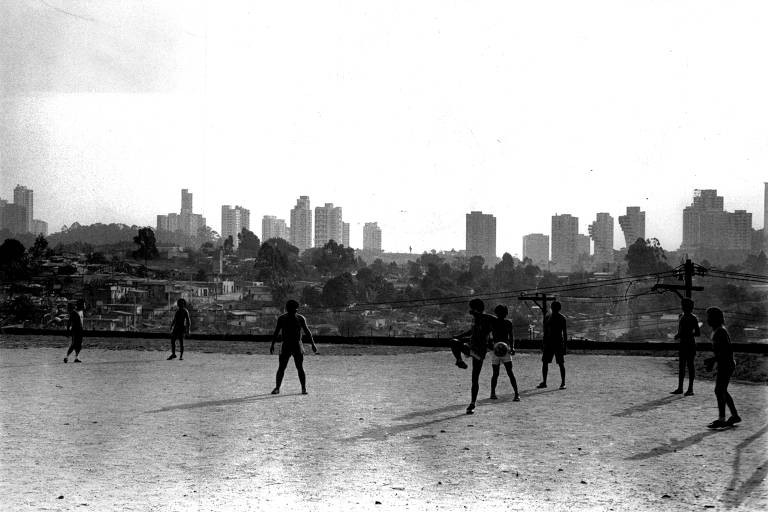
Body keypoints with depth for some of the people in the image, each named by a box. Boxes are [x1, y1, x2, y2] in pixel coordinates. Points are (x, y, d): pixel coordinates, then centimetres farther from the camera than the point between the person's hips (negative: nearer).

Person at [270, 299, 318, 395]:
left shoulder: (300, 318, 1)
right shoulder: (282, 318, 2)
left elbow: (307, 332, 5)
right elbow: (276, 332, 6)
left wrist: (313, 344, 1)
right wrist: (272, 345, 1)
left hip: (297, 346, 0)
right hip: (285, 346, 1)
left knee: (300, 368, -4)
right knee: (281, 368, -3)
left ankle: (304, 388, 4)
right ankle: (277, 388, 5)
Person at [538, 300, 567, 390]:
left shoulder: (562, 318, -4)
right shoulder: (547, 317, 8)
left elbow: (564, 332, -4)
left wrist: (565, 344, -9)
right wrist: (543, 343, 12)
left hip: (559, 343, -5)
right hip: (549, 342, 5)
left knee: (561, 364, -3)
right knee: (544, 362, 4)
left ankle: (563, 383, 4)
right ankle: (544, 382, 14)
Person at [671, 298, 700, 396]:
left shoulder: (693, 318, -10)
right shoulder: (682, 317, 14)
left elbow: (698, 333, -12)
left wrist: (686, 335, -19)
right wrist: (678, 335, 6)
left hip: (690, 344, -8)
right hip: (682, 344, 8)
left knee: (690, 366, -4)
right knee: (681, 366, 9)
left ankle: (690, 389, 0)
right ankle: (680, 388, 13)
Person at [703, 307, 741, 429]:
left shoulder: (720, 332, -18)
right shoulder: (716, 331, 12)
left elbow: (728, 350, -23)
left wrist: (713, 360, -22)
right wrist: (712, 361, 15)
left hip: (726, 365, -10)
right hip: (723, 365, 10)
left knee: (719, 391, -7)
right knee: (722, 391, 15)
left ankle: (721, 419, -3)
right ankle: (735, 416, 22)